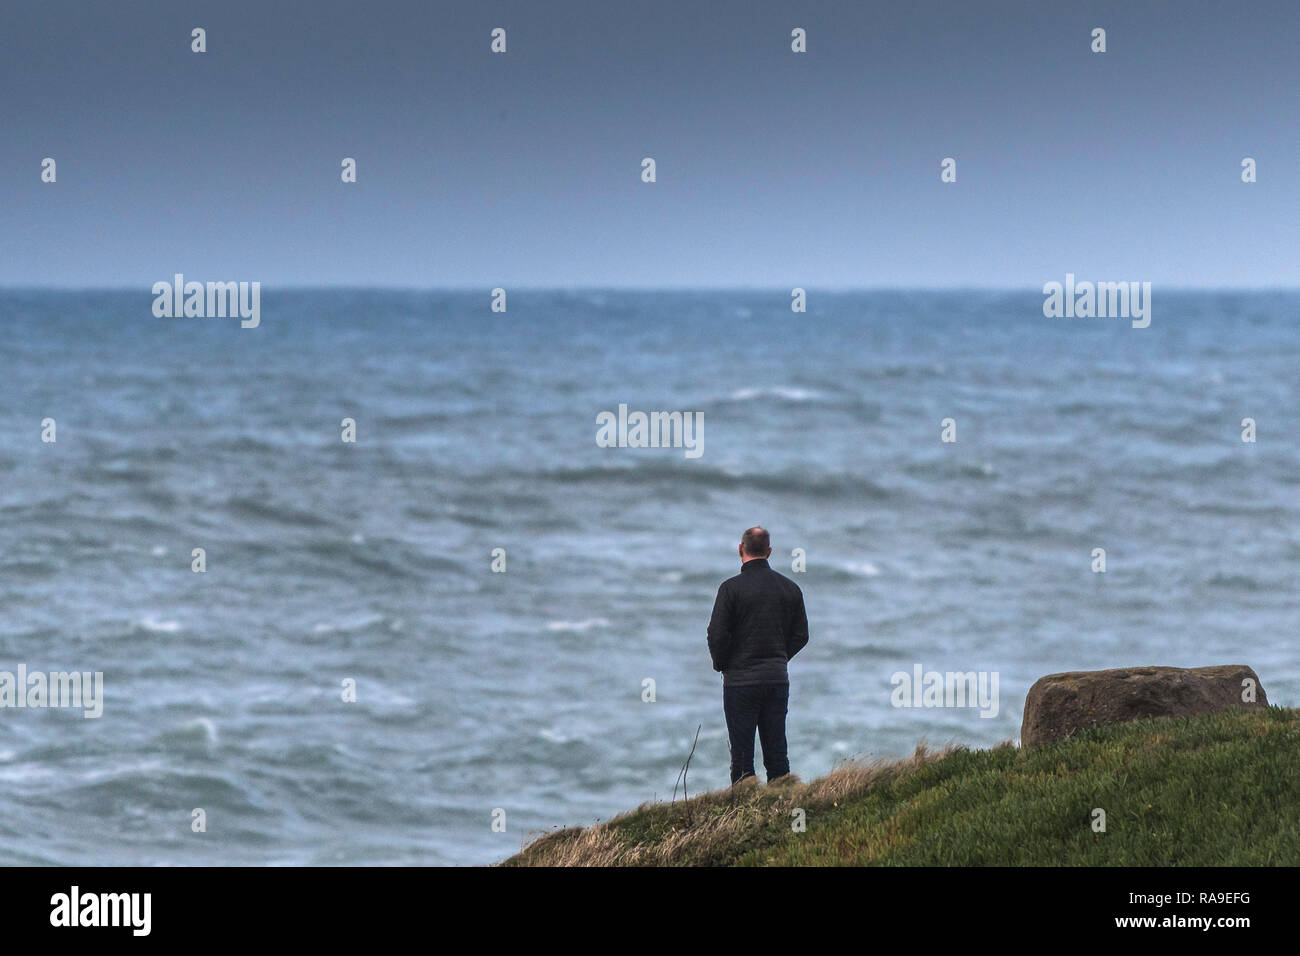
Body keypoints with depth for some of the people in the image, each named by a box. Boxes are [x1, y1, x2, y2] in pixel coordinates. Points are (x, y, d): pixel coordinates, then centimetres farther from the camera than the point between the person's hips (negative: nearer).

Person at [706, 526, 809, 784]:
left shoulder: (732, 588, -10)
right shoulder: (790, 588, 5)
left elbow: (717, 636, -12)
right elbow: (800, 636, 9)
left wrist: (721, 665, 5)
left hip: (741, 679, -4)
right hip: (778, 679, 4)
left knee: (742, 756, -1)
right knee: (777, 754, 9)